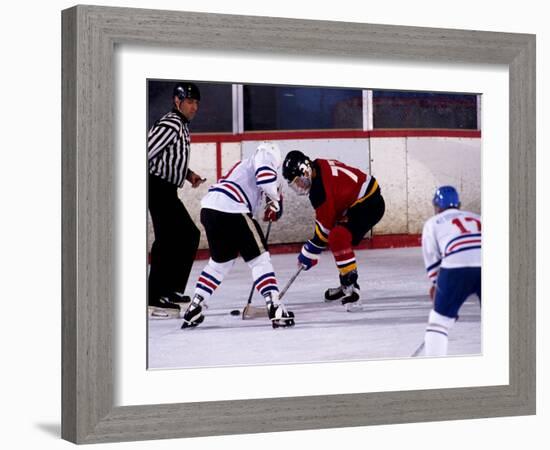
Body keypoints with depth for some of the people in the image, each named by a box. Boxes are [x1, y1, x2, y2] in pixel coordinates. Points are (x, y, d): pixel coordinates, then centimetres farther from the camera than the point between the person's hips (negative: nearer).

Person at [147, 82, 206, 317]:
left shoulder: (182, 125, 17)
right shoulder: (170, 125, -16)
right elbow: (147, 151, -23)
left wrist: (188, 174, 11)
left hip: (167, 191, 11)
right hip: (158, 189, -11)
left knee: (190, 235, 15)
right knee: (168, 239, -13)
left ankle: (172, 290, 21)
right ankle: (155, 298, -13)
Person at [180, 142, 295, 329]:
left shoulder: (245, 166, 35)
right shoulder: (265, 154, 9)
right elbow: (266, 177, -11)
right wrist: (276, 201, 2)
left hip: (209, 208, 8)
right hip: (230, 210, -8)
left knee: (221, 261, 25)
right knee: (260, 258, -2)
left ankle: (194, 308, 23)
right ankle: (275, 308, -11)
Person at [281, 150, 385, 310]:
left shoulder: (320, 188, -24)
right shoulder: (319, 166, 3)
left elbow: (325, 224, -16)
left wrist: (311, 251, -6)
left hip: (369, 205, -11)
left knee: (338, 237, -26)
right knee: (338, 239, 21)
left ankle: (351, 285, -24)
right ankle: (346, 285, 31)